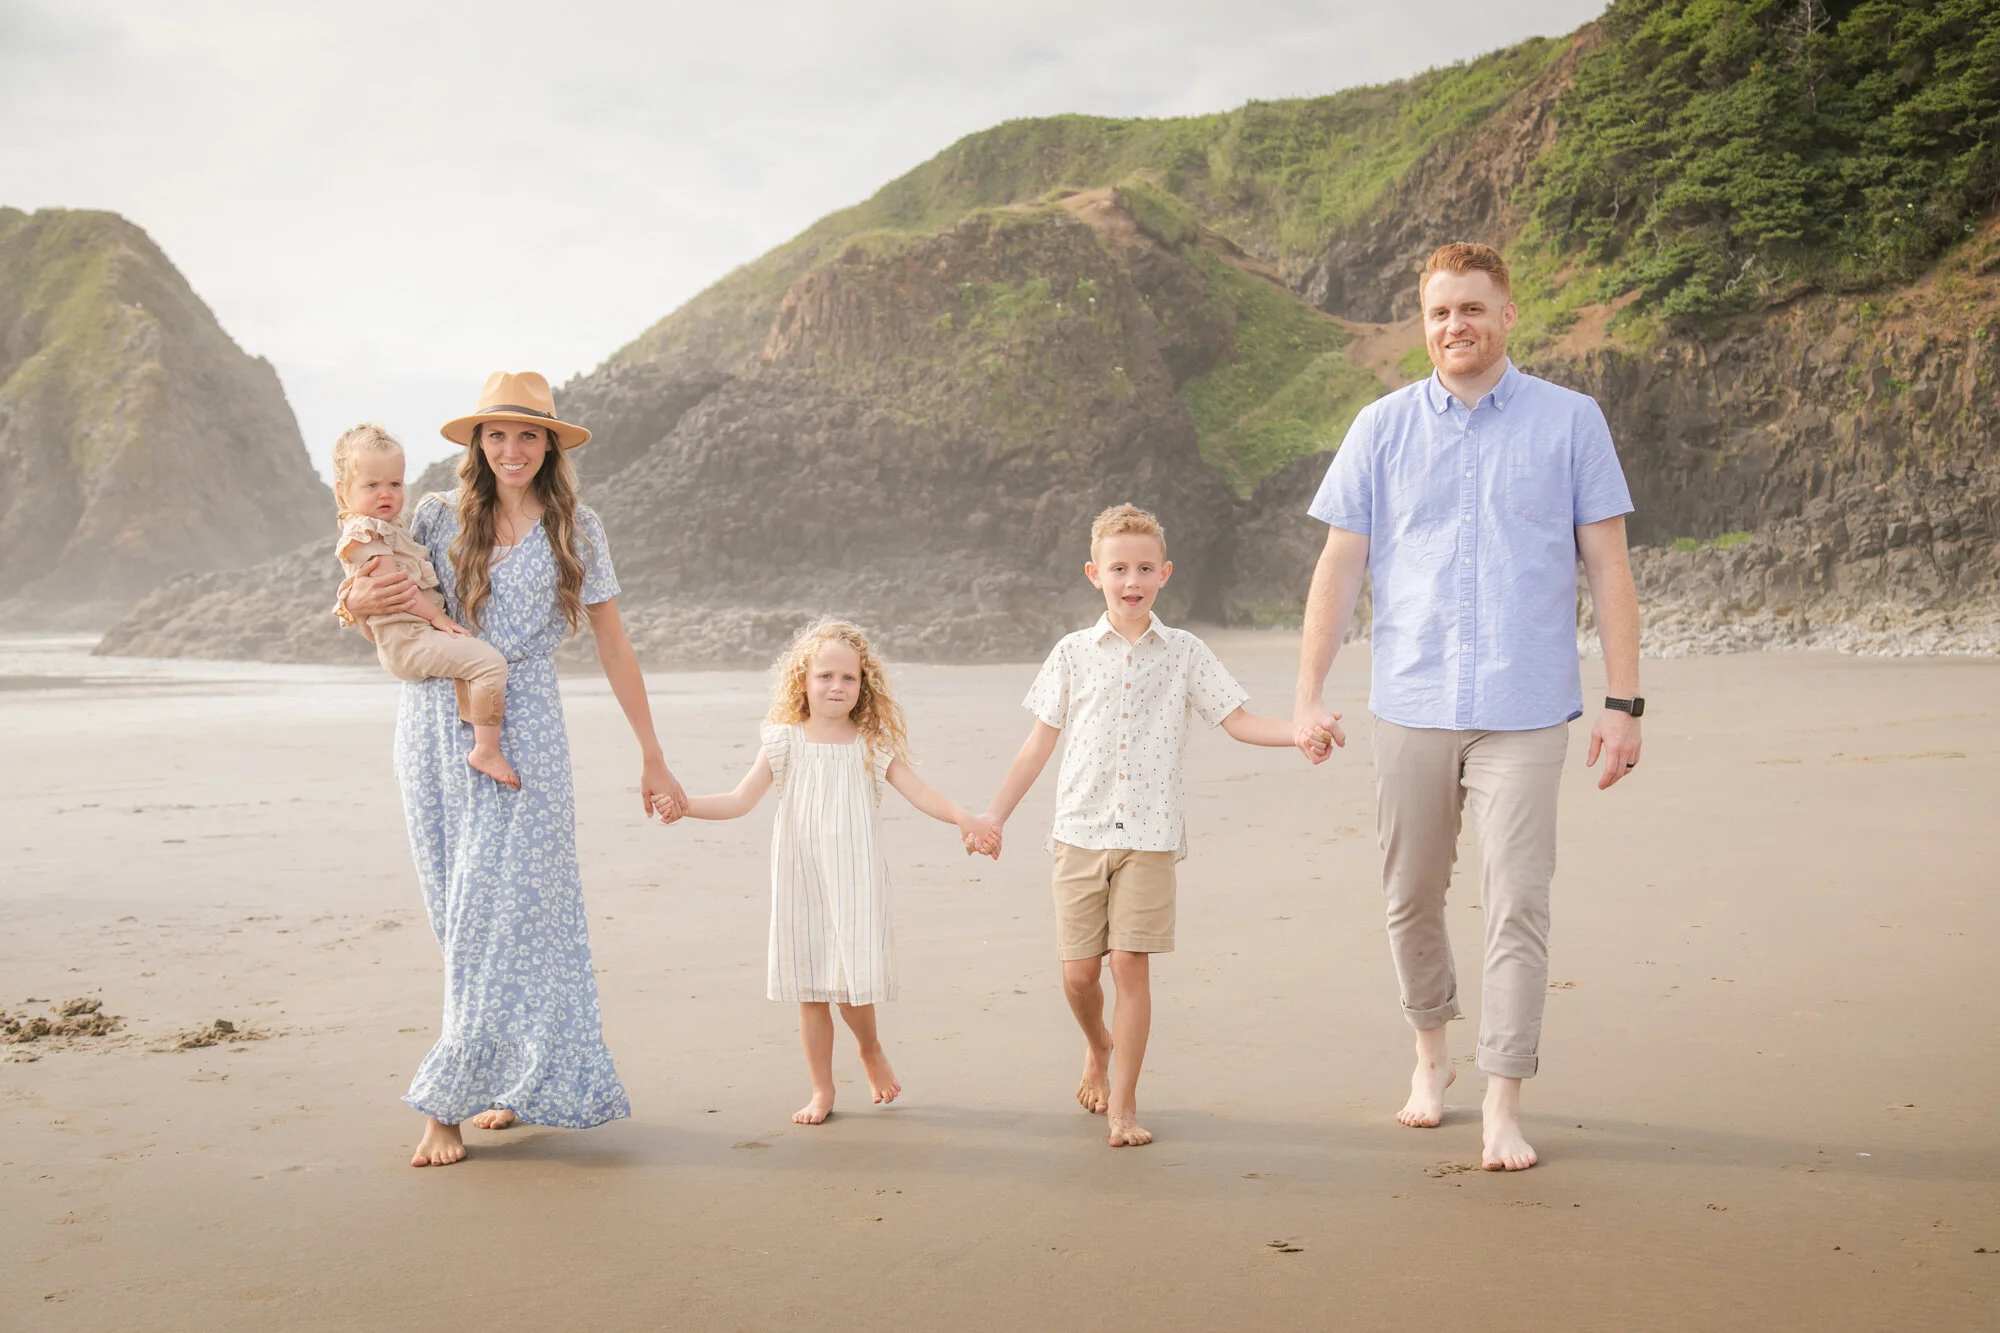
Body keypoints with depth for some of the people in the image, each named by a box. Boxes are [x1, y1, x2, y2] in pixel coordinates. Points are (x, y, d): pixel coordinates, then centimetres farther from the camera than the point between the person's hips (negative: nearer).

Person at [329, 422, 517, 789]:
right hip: (406, 638, -11)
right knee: (490, 661, -21)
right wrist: (437, 616, -15)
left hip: (410, 637, 11)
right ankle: (487, 750, -19)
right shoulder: (363, 533, -11)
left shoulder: (389, 529, 22)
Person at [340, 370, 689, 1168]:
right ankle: (519, 1082, 19)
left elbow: (613, 647, 6)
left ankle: (448, 1102, 0)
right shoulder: (438, 519, 5)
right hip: (436, 731, 2)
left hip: (521, 735, -2)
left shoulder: (576, 531, 3)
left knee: (498, 914, -6)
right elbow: (363, 596, 7)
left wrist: (653, 760, 6)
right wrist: (362, 601, -20)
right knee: (465, 917, 6)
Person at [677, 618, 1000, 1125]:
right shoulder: (784, 744, 2)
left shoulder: (873, 746, 0)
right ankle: (822, 1090, 21)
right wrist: (684, 803, -11)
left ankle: (871, 1050, 28)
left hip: (855, 884, -1)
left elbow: (920, 793, -6)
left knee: (854, 984, -5)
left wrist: (963, 817, -23)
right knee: (809, 991, 6)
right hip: (800, 885, 1)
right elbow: (740, 801, 2)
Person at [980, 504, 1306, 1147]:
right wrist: (993, 817, 8)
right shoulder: (1073, 653, 7)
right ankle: (1098, 1047, 35)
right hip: (1080, 831, 1)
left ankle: (1123, 1105, 5)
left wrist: (1300, 731, -15)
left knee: (1131, 962, -6)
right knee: (1079, 971, 2)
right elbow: (1039, 743, 10)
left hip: (1150, 835, -1)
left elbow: (1238, 721, 3)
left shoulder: (1184, 653, 5)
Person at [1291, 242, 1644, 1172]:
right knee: (1411, 900, 11)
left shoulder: (1570, 422, 4)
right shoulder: (1383, 426, 7)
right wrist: (1309, 694, 0)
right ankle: (1429, 1054, 33)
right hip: (1410, 708, 2)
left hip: (1524, 711, -2)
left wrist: (1623, 702, -3)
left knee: (1517, 906, -5)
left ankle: (1503, 1108, 3)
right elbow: (1340, 564, 6)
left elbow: (1607, 566, 3)